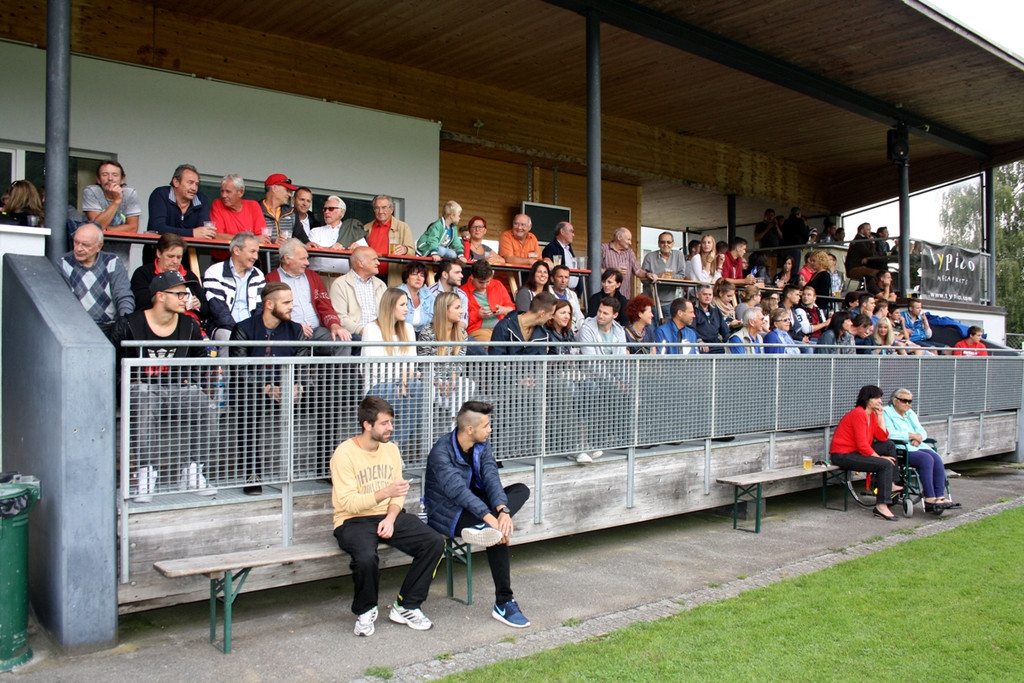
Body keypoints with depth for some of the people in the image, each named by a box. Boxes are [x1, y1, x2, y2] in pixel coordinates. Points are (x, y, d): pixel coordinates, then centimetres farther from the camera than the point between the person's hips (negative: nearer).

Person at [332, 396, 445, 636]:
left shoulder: (391, 449, 7)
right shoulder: (344, 453, -12)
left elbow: (398, 494, 8)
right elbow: (347, 502, -18)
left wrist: (391, 518, -12)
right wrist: (385, 492, -28)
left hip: (388, 516, 5)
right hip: (354, 520, -5)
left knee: (435, 543, -16)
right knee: (366, 557, -36)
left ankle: (406, 607, 0)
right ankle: (365, 611, -3)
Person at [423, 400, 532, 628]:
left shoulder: (482, 444, -1)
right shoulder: (441, 452, -23)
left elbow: (491, 478, -14)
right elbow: (457, 489, -35)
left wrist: (503, 510, -32)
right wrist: (488, 516, -45)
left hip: (472, 502, 8)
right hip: (446, 513, -8)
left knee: (521, 489, -9)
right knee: (497, 534, -30)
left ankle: (484, 529, -32)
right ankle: (503, 604, -22)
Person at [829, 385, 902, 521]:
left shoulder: (871, 414, 12)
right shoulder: (858, 414, -18)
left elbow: (883, 437, 3)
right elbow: (862, 445, -21)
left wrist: (881, 416, 2)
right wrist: (880, 457, -12)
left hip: (856, 451, 10)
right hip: (842, 455, -10)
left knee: (889, 446, 10)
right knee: (886, 465, -20)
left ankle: (889, 485, 11)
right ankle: (881, 506, -21)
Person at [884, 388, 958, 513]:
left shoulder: (910, 414, 25)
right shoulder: (886, 412, -1)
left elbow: (922, 432, 17)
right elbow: (891, 434, -15)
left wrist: (918, 438, -7)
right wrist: (912, 435, -7)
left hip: (916, 447, 8)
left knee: (937, 458, -20)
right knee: (926, 459, -29)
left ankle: (940, 497, -23)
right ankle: (929, 500, -28)